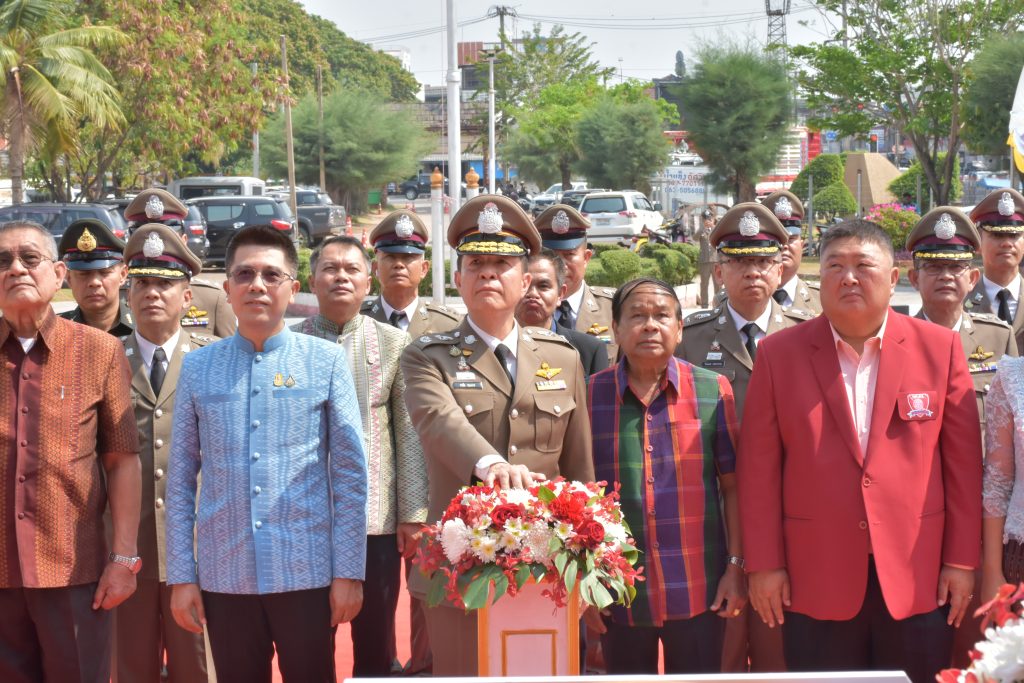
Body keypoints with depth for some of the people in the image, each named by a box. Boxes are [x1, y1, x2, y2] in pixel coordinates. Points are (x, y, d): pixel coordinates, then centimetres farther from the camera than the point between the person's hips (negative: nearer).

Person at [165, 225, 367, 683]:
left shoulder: (326, 361, 0)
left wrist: (349, 572, -4)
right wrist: (181, 576, 2)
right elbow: (181, 477, 6)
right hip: (224, 575, 2)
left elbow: (350, 472, 0)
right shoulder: (197, 368, 5)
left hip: (307, 572, -1)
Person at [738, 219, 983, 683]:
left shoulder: (940, 348, 3)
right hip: (816, 582, 0)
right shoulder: (779, 354, 2)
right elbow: (759, 468, 2)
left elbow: (963, 461, 3)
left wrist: (963, 560, 1)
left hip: (919, 579, 1)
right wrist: (764, 564, -2)